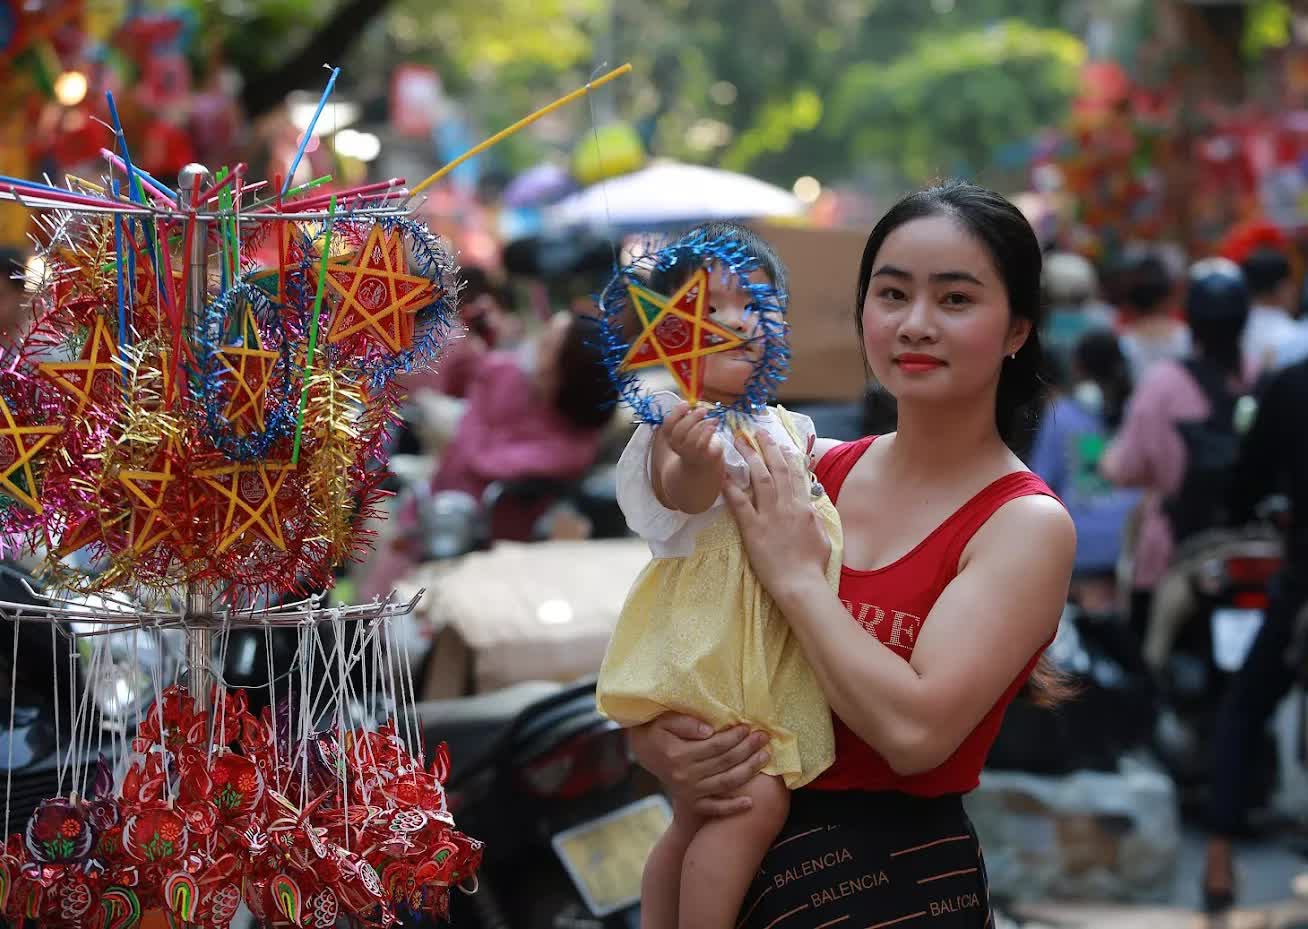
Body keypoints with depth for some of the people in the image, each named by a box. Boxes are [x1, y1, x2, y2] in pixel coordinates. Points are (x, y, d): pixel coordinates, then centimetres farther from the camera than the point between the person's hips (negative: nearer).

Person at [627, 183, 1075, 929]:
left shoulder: (1025, 524, -13)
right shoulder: (812, 471, 1)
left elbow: (916, 729, -25)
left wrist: (797, 578, -16)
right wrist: (660, 744, -12)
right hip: (744, 851, 5)